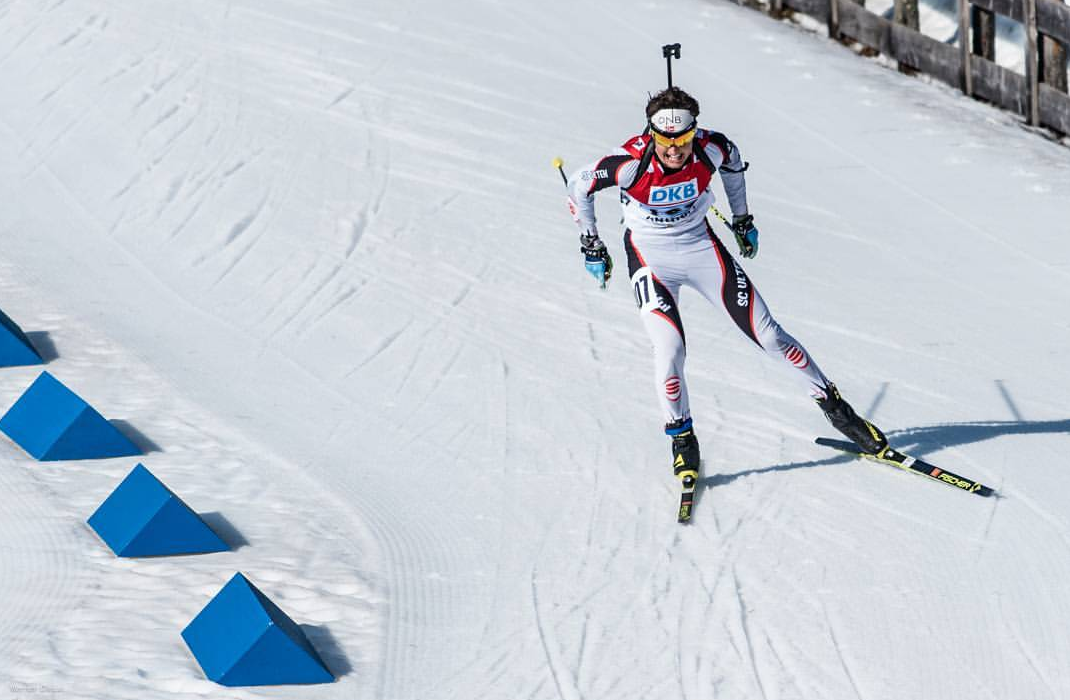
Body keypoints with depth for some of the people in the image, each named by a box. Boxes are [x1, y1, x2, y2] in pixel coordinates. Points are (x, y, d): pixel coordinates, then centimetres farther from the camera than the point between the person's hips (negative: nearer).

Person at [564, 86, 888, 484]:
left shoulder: (710, 149, -20)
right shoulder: (631, 163, -27)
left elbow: (732, 161, 6)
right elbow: (579, 186, -10)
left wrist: (742, 219, 14)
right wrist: (591, 247, -2)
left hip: (701, 246, 2)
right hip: (650, 257, -2)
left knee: (766, 332, 0)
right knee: (670, 348, -19)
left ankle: (833, 406, 14)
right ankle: (681, 438, 4)